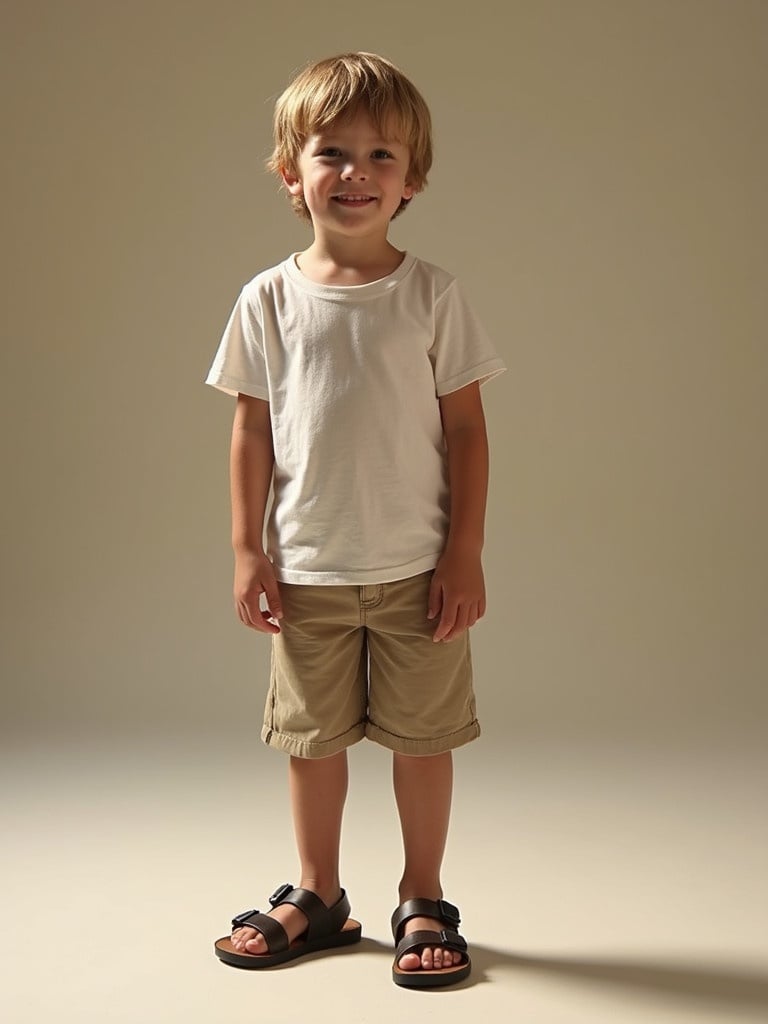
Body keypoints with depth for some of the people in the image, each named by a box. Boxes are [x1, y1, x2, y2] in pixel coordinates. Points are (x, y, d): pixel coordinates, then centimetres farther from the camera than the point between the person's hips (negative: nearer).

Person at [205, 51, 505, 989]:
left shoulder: (431, 296, -3)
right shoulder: (269, 300, 0)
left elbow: (465, 428, -2)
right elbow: (253, 432, 3)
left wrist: (465, 552, -6)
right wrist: (248, 551, 0)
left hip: (416, 566, -1)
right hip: (307, 569, 2)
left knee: (422, 736, 7)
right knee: (312, 736, 12)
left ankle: (423, 903, 26)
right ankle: (317, 897, 31)